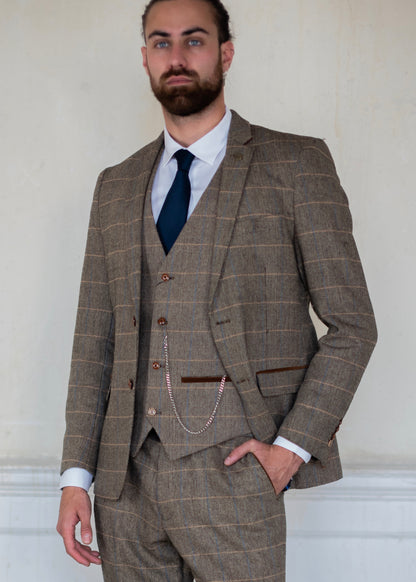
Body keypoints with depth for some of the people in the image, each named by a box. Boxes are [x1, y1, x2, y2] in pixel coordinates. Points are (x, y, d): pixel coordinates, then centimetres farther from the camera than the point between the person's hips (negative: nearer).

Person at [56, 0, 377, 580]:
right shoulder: (116, 187, 15)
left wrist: (294, 445, -9)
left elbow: (351, 325, 0)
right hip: (127, 477, 4)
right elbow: (95, 340, 13)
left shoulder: (296, 165, 2)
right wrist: (77, 474, 6)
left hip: (231, 471, -3)